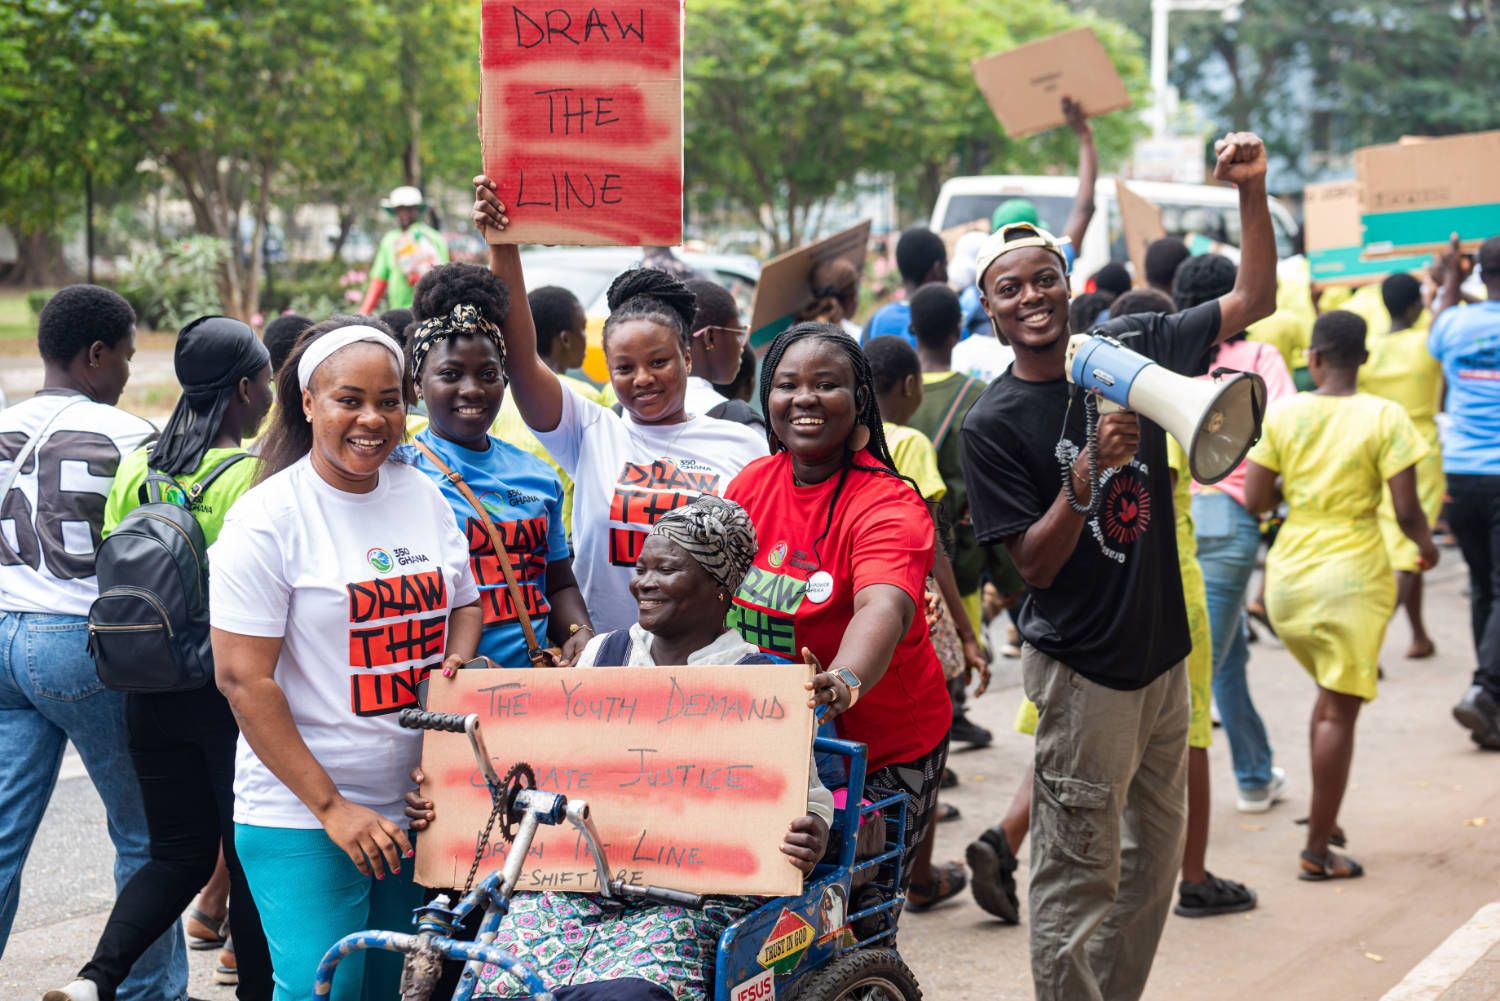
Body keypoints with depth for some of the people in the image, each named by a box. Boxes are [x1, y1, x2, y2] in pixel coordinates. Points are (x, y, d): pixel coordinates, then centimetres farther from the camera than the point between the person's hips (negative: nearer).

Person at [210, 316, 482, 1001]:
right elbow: (243, 679, -14)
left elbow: (464, 605, 22)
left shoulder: (425, 497, 8)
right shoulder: (267, 519, -11)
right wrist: (330, 807, -16)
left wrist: (454, 665, -2)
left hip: (417, 804, 6)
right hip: (301, 816, -6)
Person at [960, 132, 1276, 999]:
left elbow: (1255, 298, 6)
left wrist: (1253, 192, -7)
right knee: (1080, 877, -3)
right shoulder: (994, 424, -11)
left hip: (1163, 650, 6)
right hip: (1081, 667, -6)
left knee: (1155, 855, 16)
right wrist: (1086, 473, -27)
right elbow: (1035, 565, -13)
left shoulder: (1132, 348, 1)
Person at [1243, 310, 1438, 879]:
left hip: (1287, 575, 4)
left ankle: (1322, 817, 22)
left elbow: (1255, 501, -2)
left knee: (1333, 694, 23)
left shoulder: (1281, 413, -2)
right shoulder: (1385, 418, -9)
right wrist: (1425, 544, 9)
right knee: (1339, 711, 2)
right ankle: (1317, 850, 4)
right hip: (1353, 574, -4)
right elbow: (1406, 511, -12)